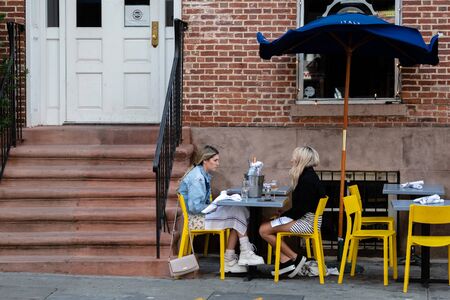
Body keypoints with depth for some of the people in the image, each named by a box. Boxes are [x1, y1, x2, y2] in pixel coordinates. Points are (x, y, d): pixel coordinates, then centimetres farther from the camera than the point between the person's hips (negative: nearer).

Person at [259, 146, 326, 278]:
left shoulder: (308, 179, -17)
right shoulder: (306, 176, 14)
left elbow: (302, 208, -20)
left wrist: (284, 216, -8)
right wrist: (285, 214, 7)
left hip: (308, 221, -10)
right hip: (304, 218, 10)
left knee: (264, 230, -13)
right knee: (264, 227, 7)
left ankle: (295, 258, -7)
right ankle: (285, 261, -3)